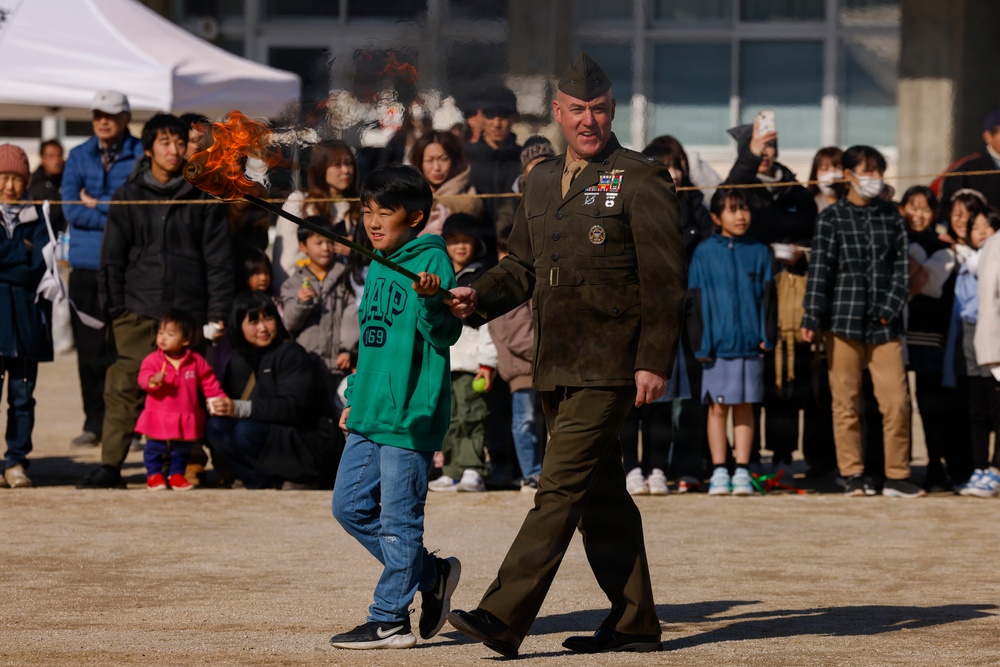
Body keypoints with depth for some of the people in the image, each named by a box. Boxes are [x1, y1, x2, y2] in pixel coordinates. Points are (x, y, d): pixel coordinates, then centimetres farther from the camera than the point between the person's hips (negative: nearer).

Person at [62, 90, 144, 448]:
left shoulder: (142, 156, 1)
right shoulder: (78, 156, 11)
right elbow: (71, 209, 0)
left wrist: (97, 203, -4)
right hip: (86, 265, 3)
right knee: (90, 348, 4)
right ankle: (95, 422, 12)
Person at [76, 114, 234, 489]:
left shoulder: (203, 197, 8)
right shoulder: (129, 197, 10)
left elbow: (218, 258, 7)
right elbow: (112, 258, 10)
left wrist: (218, 313, 0)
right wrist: (113, 309, 2)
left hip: (189, 312, 0)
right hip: (138, 311, 0)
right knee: (125, 387, -8)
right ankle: (110, 466, -7)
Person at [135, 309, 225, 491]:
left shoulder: (196, 362, -1)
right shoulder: (153, 360, -7)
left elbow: (209, 383, 6)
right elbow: (144, 378, -20)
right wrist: (153, 380, -42)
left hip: (185, 421, 2)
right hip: (158, 419, -2)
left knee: (181, 450, 13)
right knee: (155, 448, 4)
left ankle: (176, 474, 28)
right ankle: (154, 475, 19)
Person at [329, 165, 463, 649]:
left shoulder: (432, 261, -10)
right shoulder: (378, 268, 16)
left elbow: (446, 333, -19)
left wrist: (432, 301, -38)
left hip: (410, 413, -9)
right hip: (370, 412, 9)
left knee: (399, 518, -4)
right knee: (350, 505, 11)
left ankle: (389, 620, 3)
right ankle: (432, 574, 22)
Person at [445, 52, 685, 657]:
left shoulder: (642, 178, -5)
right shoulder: (542, 182, 16)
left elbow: (665, 280, -8)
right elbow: (524, 267, 21)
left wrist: (655, 361, -14)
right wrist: (479, 296, 1)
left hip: (611, 367, -8)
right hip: (557, 368, 8)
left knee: (561, 488, -12)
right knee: (600, 495, 12)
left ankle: (503, 618, -18)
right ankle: (635, 622, 20)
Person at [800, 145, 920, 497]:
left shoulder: (891, 215, 11)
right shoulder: (832, 218, 3)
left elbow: (901, 266, 9)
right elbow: (820, 269, -1)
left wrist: (890, 308, -3)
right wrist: (811, 319, -9)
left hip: (884, 323, 2)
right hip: (844, 321, -2)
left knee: (897, 400, -6)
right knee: (846, 401, 1)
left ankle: (897, 475, 1)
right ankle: (853, 475, 10)